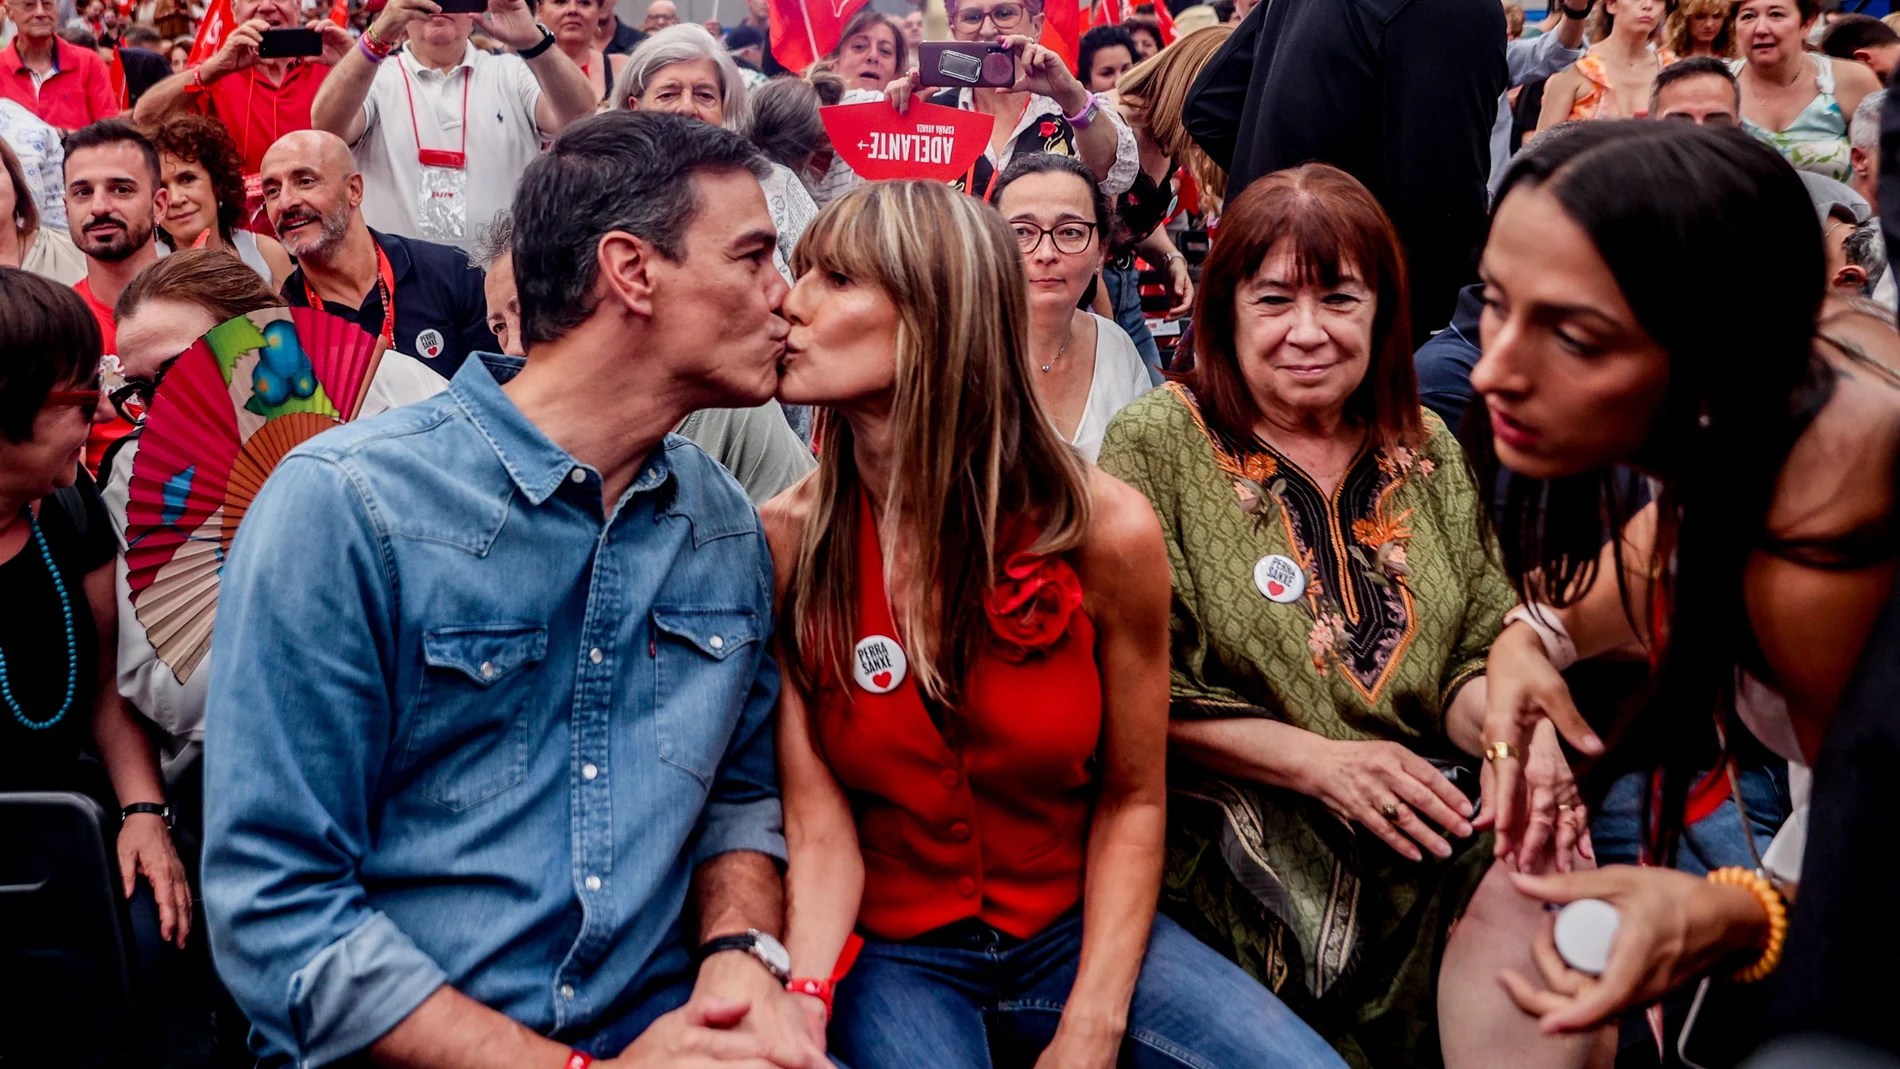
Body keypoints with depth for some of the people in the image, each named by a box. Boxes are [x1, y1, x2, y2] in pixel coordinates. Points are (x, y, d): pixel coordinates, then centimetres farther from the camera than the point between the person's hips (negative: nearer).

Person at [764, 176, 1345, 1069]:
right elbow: (819, 827, -12)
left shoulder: (1105, 529, -13)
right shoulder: (782, 542, -13)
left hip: (1075, 932, 1)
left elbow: (1132, 801, -4)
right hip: (892, 952, -1)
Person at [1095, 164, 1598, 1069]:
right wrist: (1320, 762, -17)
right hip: (1233, 817, -4)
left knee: (1538, 880, -25)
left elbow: (1476, 653, 10)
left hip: (1425, 805, 5)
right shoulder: (1155, 446, -4)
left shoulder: (1427, 454, 12)